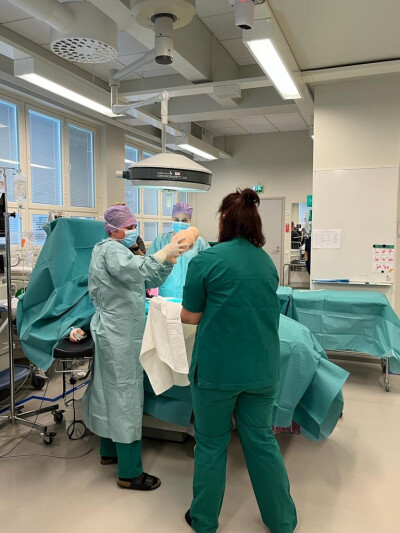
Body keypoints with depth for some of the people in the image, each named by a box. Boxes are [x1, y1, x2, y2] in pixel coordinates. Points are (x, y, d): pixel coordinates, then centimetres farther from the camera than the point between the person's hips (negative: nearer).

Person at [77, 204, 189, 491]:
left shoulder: (118, 250, 17)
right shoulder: (111, 249, -14)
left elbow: (152, 280, 11)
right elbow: (136, 272, -37)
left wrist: (169, 258, -3)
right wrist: (165, 251, -30)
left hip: (115, 332, 11)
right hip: (120, 335, -11)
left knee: (112, 392, 18)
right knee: (126, 395, -5)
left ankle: (110, 451, 34)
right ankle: (129, 472, 5)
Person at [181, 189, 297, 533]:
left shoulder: (207, 260, -12)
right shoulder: (267, 261, 5)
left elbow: (191, 316, -6)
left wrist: (177, 309, 15)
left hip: (218, 369, -4)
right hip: (262, 368, 5)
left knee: (211, 445, 13)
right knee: (262, 440, 18)